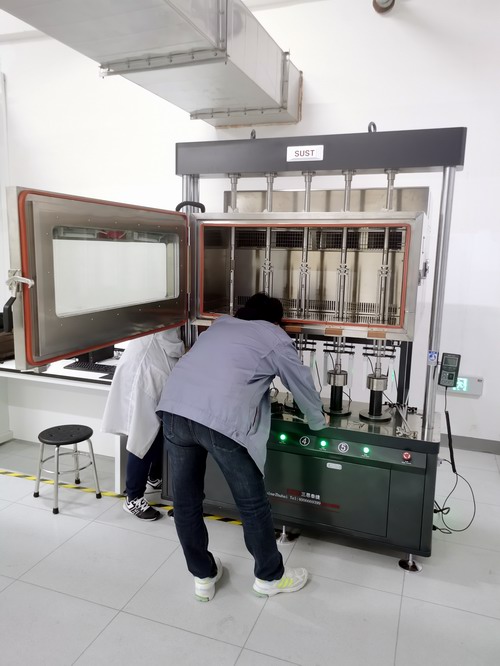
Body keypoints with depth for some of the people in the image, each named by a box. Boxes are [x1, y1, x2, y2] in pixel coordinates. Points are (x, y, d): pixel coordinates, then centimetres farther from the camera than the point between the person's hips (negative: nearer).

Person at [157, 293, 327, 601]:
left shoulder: (220, 325, 29)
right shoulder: (276, 340, 15)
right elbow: (304, 385, 24)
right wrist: (318, 421, 43)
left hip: (174, 408, 6)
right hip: (221, 420, -5)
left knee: (185, 499, 20)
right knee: (252, 502, 15)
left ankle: (203, 576, 37)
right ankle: (270, 576, 35)